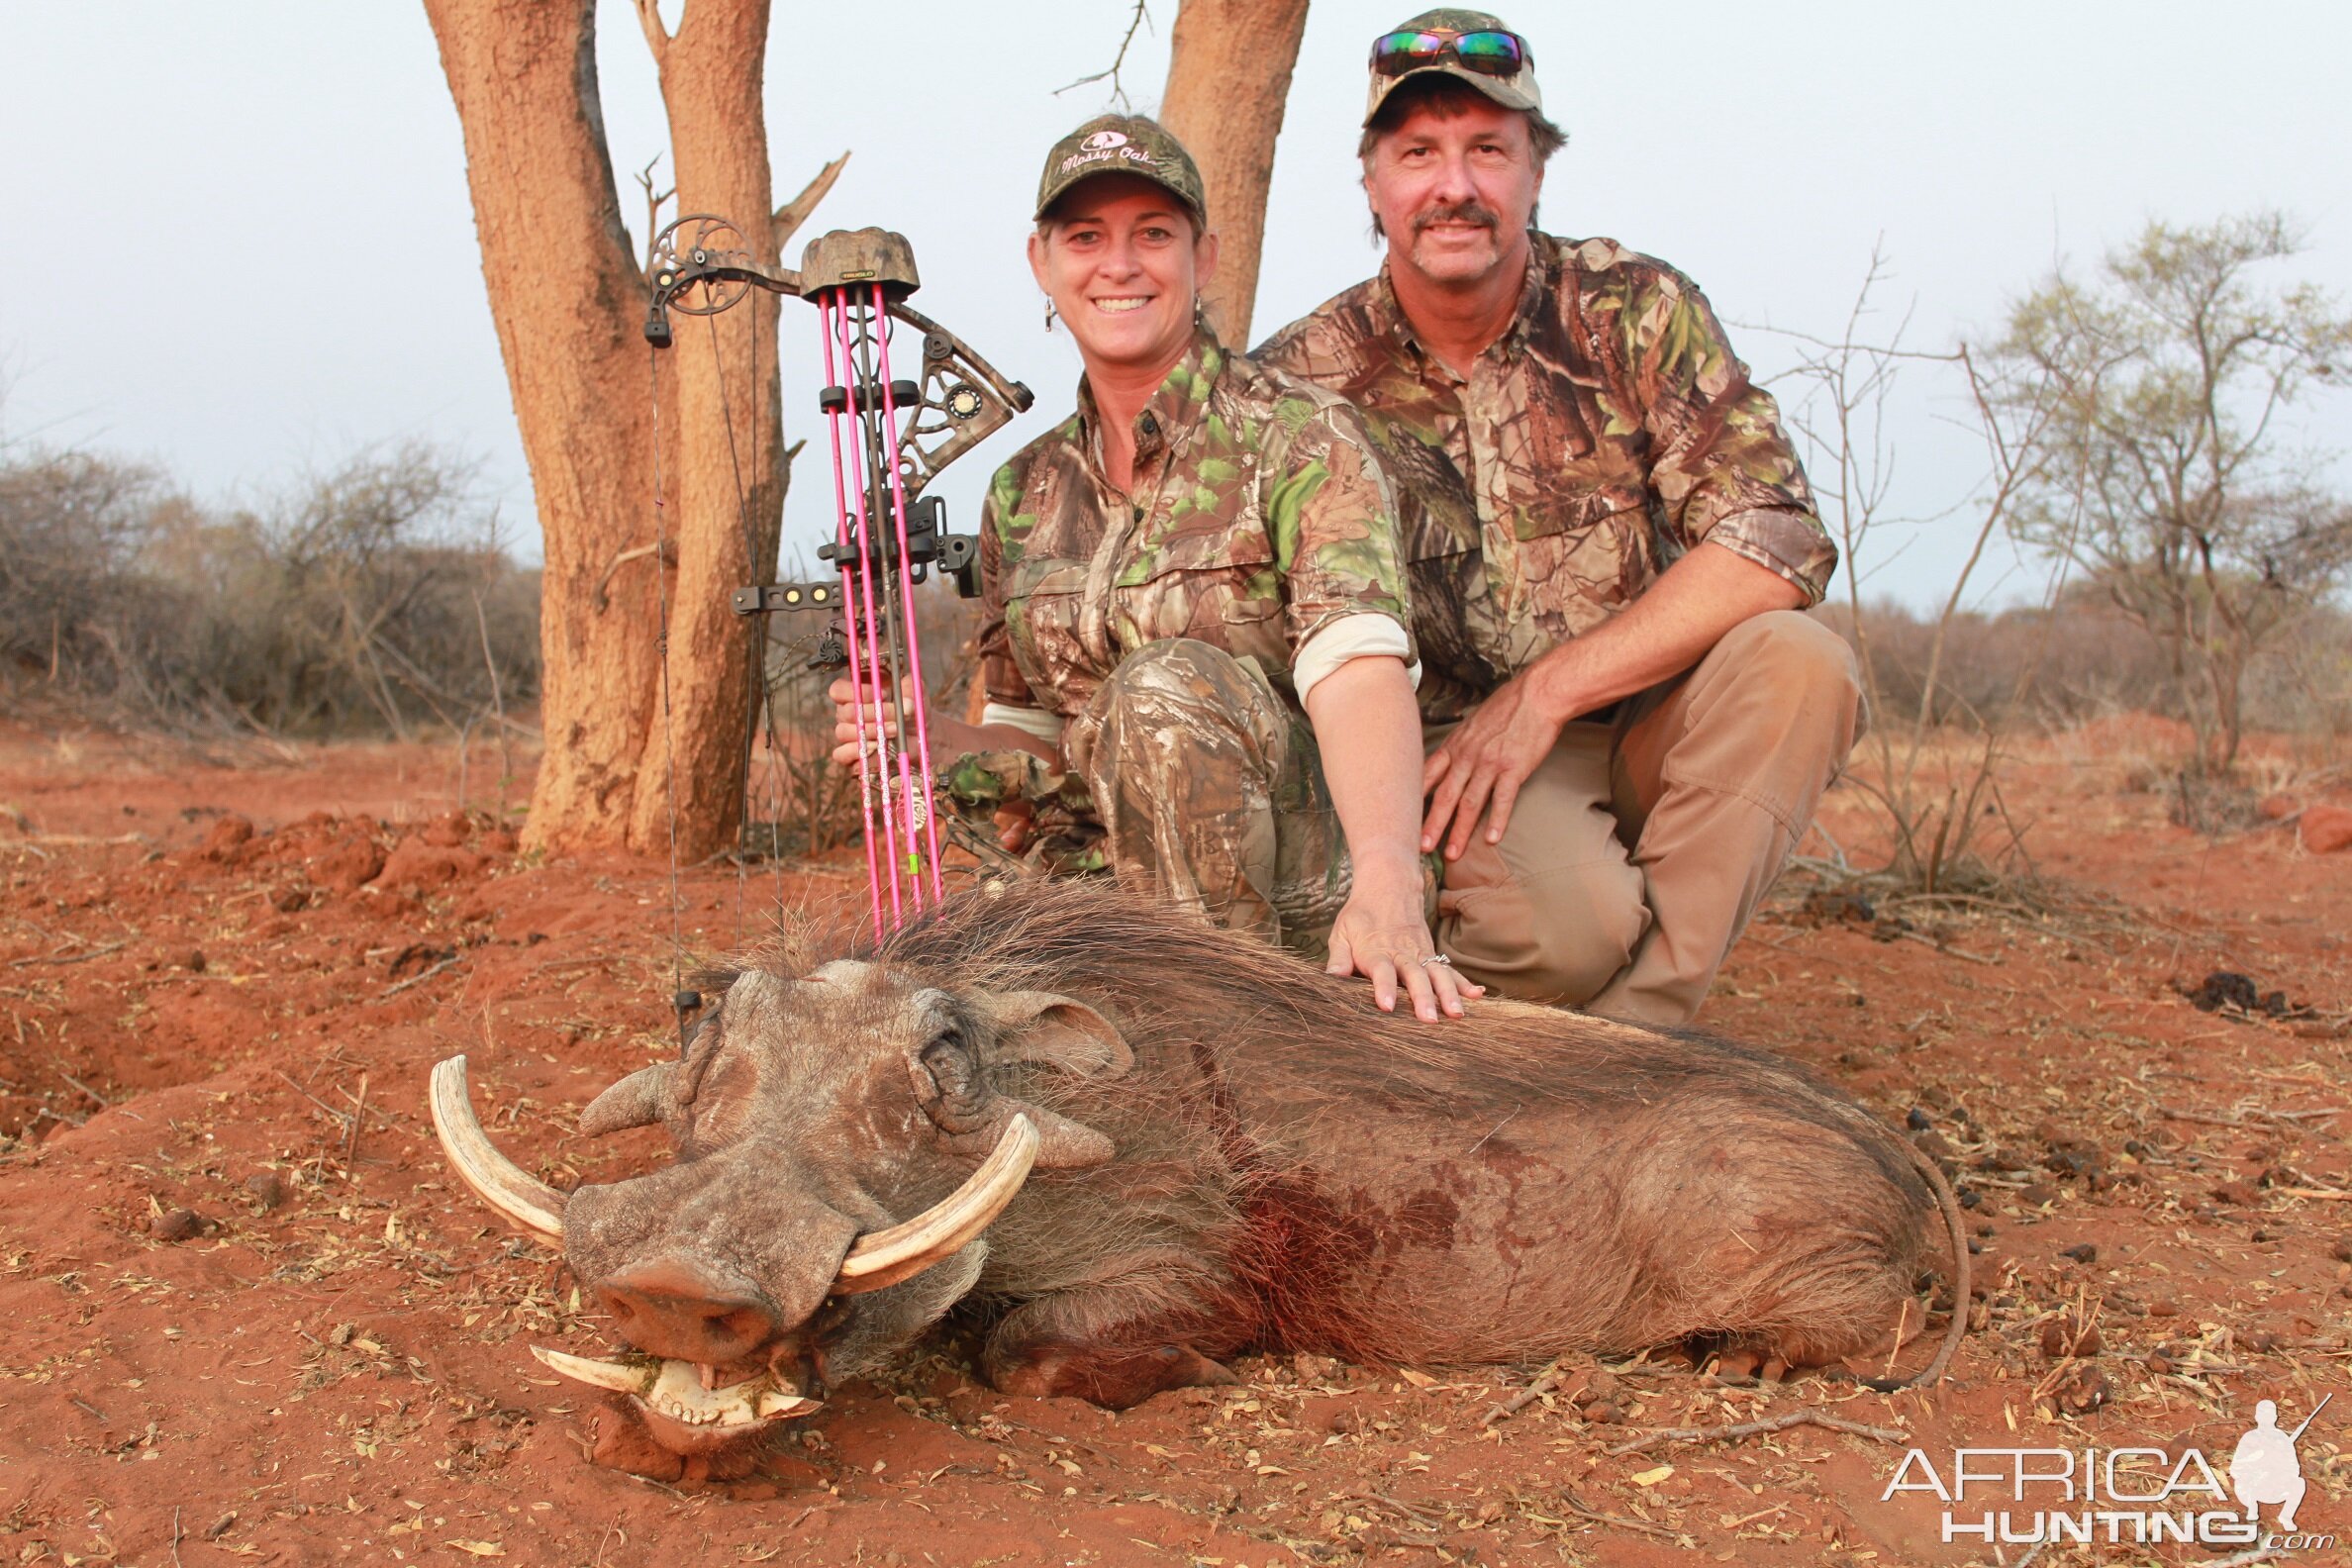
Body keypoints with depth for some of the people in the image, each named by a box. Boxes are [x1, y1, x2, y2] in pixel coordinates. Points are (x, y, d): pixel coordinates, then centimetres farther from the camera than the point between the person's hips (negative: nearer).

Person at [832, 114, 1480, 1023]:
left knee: (1168, 683, -30)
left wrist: (1387, 882, -43)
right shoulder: (1024, 494, 10)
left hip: (1305, 924, -4)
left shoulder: (1300, 439, -7)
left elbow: (1356, 665, -25)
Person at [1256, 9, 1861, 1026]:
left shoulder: (1636, 312, -5)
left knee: (1796, 661, -29)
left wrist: (1547, 690, -21)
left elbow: (1779, 537, -14)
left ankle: (1631, 1030, -23)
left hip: (1641, 730, 2)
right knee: (1574, 920, -33)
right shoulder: (1302, 382, -4)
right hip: (1446, 747, -2)